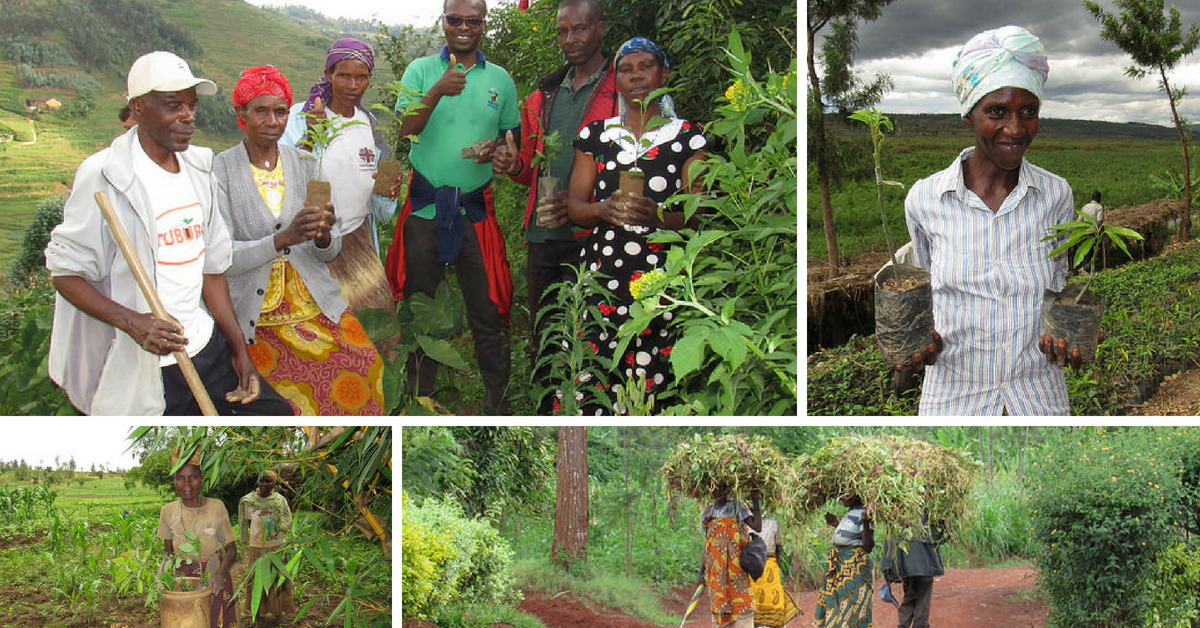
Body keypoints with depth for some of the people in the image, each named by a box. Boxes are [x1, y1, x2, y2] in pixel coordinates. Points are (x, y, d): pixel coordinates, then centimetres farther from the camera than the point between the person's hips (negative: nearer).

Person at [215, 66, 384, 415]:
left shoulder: (304, 164, 8)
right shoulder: (221, 170, -3)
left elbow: (331, 252, 9)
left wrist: (324, 235, -15)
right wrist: (284, 239, -24)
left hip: (316, 304, 3)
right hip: (257, 316, -3)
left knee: (365, 364, -18)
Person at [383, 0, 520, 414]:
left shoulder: (500, 78, 9)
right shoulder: (421, 70, 3)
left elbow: (512, 135, 17)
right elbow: (402, 130, -9)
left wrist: (497, 150, -6)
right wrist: (437, 91, -24)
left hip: (476, 207, 1)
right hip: (424, 206, -1)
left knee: (488, 307, 1)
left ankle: (497, 399, 12)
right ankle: (419, 396, 21)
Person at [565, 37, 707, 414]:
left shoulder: (687, 137, 6)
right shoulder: (596, 135, 14)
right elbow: (574, 206, 10)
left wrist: (658, 217, -20)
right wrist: (604, 209, -12)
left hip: (662, 279, -2)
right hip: (601, 275, 2)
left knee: (651, 379, -10)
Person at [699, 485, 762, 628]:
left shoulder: (736, 508, 3)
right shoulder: (707, 513, 16)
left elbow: (757, 527, -11)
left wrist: (756, 502, -11)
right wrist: (702, 571, 13)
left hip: (735, 565, -4)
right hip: (715, 571, 4)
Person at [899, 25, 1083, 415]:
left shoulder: (1055, 194, -3)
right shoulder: (923, 199, -7)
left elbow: (1058, 284, 9)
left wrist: (1063, 332, -11)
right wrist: (922, 338, -10)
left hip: (1038, 394, 1)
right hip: (953, 393, -1)